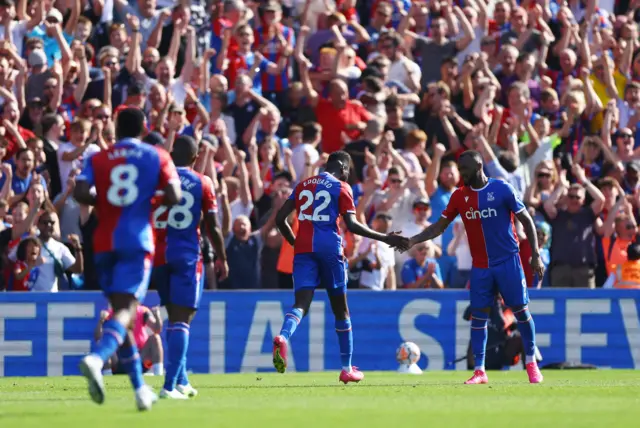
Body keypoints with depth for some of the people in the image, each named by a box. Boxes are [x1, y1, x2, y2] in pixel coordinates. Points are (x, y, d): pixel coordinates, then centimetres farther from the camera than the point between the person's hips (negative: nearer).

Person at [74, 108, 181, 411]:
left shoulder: (97, 159, 9)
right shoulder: (157, 157, 6)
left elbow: (81, 193, -7)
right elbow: (173, 196, -5)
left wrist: (102, 201, 12)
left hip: (105, 243, 3)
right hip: (136, 241, -3)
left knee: (122, 310, 13)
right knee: (125, 309, -14)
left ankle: (140, 388, 17)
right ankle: (97, 358, -44)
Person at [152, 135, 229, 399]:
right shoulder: (202, 183, -1)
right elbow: (213, 228, 0)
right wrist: (222, 258, 12)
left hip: (159, 255, 3)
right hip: (187, 255, -3)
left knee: (175, 316, 18)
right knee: (181, 319, -6)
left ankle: (180, 380, 23)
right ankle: (170, 385, -17)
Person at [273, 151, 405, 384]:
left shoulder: (303, 185, 16)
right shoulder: (341, 188, 1)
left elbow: (280, 218, 14)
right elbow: (351, 224, -9)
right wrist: (384, 238, -4)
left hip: (303, 249, 3)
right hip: (329, 248, -3)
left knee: (301, 303, -7)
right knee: (340, 309, 11)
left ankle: (282, 337, -42)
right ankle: (347, 368, 17)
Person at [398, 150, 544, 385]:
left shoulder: (502, 189, -8)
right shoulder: (459, 196, 2)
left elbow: (526, 220, -3)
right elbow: (439, 227, 4)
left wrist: (535, 255, -8)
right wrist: (412, 241, -10)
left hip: (508, 261, -3)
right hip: (480, 266, 3)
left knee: (521, 311, 1)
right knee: (478, 315, -2)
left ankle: (531, 363, 15)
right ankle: (479, 370, 0)